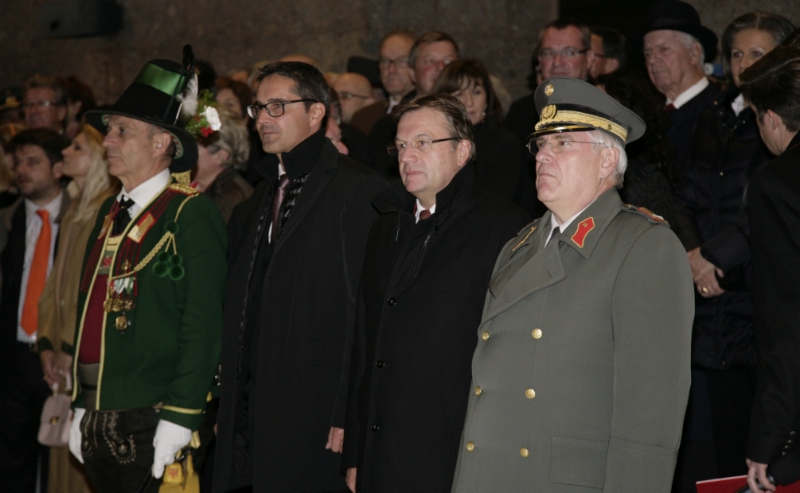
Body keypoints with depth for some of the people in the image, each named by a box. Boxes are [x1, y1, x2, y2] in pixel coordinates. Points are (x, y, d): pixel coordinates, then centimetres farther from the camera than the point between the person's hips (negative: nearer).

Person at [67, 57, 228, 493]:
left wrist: (178, 420, -19)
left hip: (150, 425, -7)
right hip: (98, 423, 7)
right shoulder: (111, 211, 15)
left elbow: (202, 324, -16)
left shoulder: (191, 214, -10)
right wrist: (81, 406, 15)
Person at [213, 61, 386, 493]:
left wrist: (349, 415, -17)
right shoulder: (254, 205, 18)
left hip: (316, 424, -7)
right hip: (252, 417, 7)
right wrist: (228, 410, 12)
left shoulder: (359, 190, -7)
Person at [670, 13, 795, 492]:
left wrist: (716, 254, -10)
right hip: (711, 303, 5)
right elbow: (687, 196, 13)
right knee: (703, 440, 4)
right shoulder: (715, 120, 16)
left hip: (760, 303, -5)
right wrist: (693, 252, -3)